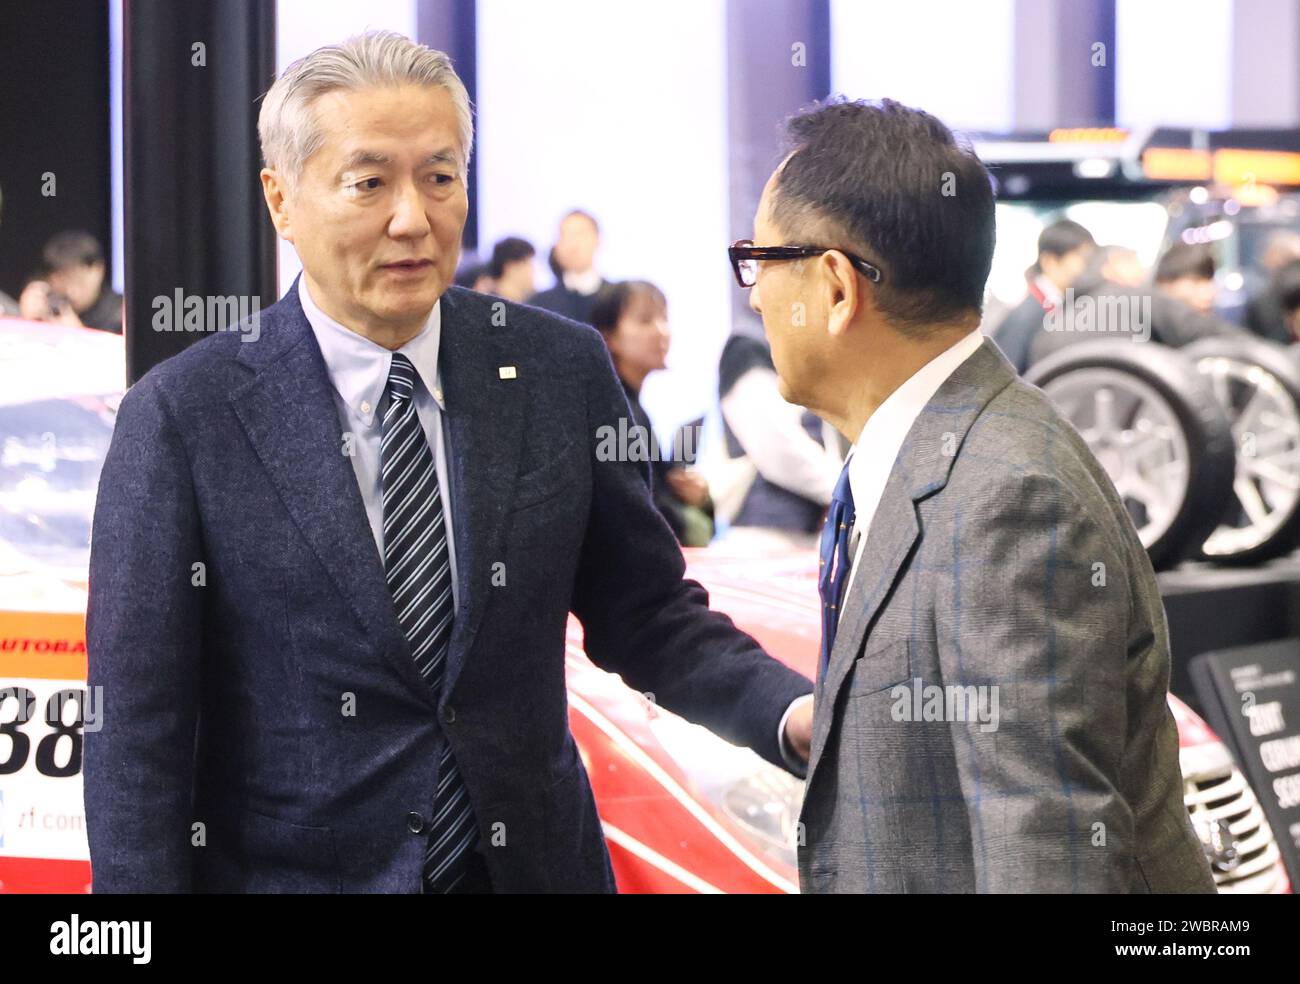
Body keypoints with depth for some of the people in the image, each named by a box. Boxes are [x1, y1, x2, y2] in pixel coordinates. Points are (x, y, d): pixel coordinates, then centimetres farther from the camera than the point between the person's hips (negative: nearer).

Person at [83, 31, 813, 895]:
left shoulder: (562, 370, -2)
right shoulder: (184, 417, -11)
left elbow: (646, 618, 4)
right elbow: (136, 737, -10)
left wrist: (792, 715, -12)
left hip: (530, 862, 3)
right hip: (285, 870, -3)